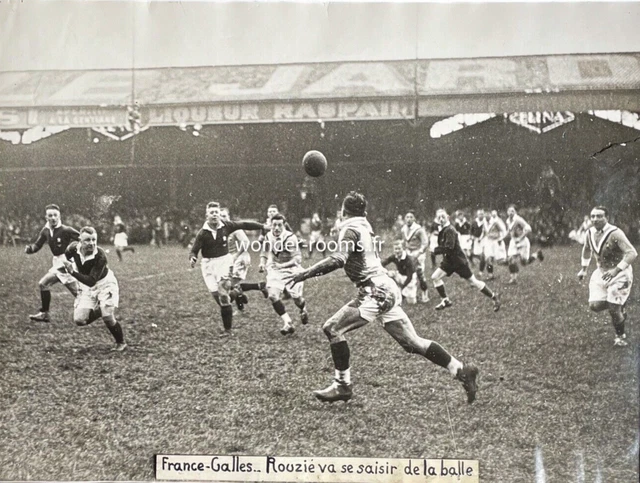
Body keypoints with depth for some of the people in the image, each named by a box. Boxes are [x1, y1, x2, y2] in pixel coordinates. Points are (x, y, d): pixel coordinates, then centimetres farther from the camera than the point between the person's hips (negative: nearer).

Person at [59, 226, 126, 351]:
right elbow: (66, 256, 7)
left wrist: (73, 272, -47)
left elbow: (91, 281, -39)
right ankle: (99, 311, 25)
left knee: (107, 318, -17)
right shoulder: (73, 248, -22)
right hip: (86, 286, 4)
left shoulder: (100, 256, -34)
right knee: (79, 320, -6)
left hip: (105, 284, -4)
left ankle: (121, 343, 10)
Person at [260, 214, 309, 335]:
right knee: (272, 296, -18)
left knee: (296, 297, -10)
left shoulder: (290, 238, -19)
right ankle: (288, 323, -11)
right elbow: (265, 253, 17)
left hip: (291, 270, -3)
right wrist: (262, 263, 0)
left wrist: (282, 265, -28)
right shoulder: (268, 237, -2)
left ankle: (303, 308, 30)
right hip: (275, 272, 4)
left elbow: (297, 259, -20)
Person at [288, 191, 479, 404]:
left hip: (375, 292, -9)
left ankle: (343, 386, -2)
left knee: (333, 329, -6)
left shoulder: (351, 230, -9)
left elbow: (338, 259, -25)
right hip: (386, 290, 9)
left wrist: (306, 273, -25)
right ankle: (462, 371, 10)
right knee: (412, 343, 10)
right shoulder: (365, 227, 16)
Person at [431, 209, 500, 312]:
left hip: (459, 261, -8)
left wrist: (435, 250, -23)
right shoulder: (442, 230, 7)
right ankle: (445, 300, 7)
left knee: (473, 281, -1)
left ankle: (494, 297, 13)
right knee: (435, 277, -3)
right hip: (449, 261, 8)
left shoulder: (449, 230, -21)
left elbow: (449, 248, -29)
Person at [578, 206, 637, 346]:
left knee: (613, 309, -11)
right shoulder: (590, 233, -1)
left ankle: (620, 336, 17)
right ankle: (619, 308, 24)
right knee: (595, 306, -7)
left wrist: (616, 270, -37)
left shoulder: (615, 233, -22)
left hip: (620, 272, -6)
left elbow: (632, 253, -29)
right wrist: (584, 269, 17)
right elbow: (587, 250, 21)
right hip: (601, 272, 6)